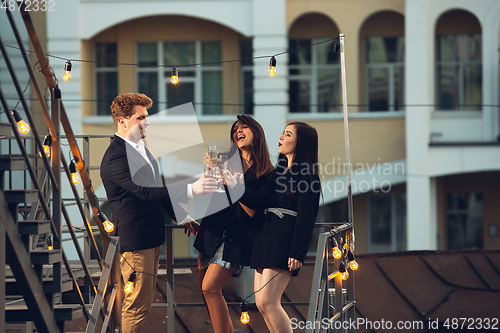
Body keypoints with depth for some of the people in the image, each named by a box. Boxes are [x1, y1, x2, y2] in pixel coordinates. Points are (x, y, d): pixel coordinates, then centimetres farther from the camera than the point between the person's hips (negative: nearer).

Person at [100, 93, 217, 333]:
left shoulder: (140, 148, 14)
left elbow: (157, 189, 25)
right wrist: (190, 189, -32)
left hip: (151, 236, 10)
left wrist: (181, 217, 25)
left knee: (143, 300, 13)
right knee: (138, 304, -6)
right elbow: (144, 191, -29)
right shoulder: (116, 157, -20)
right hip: (134, 239, -10)